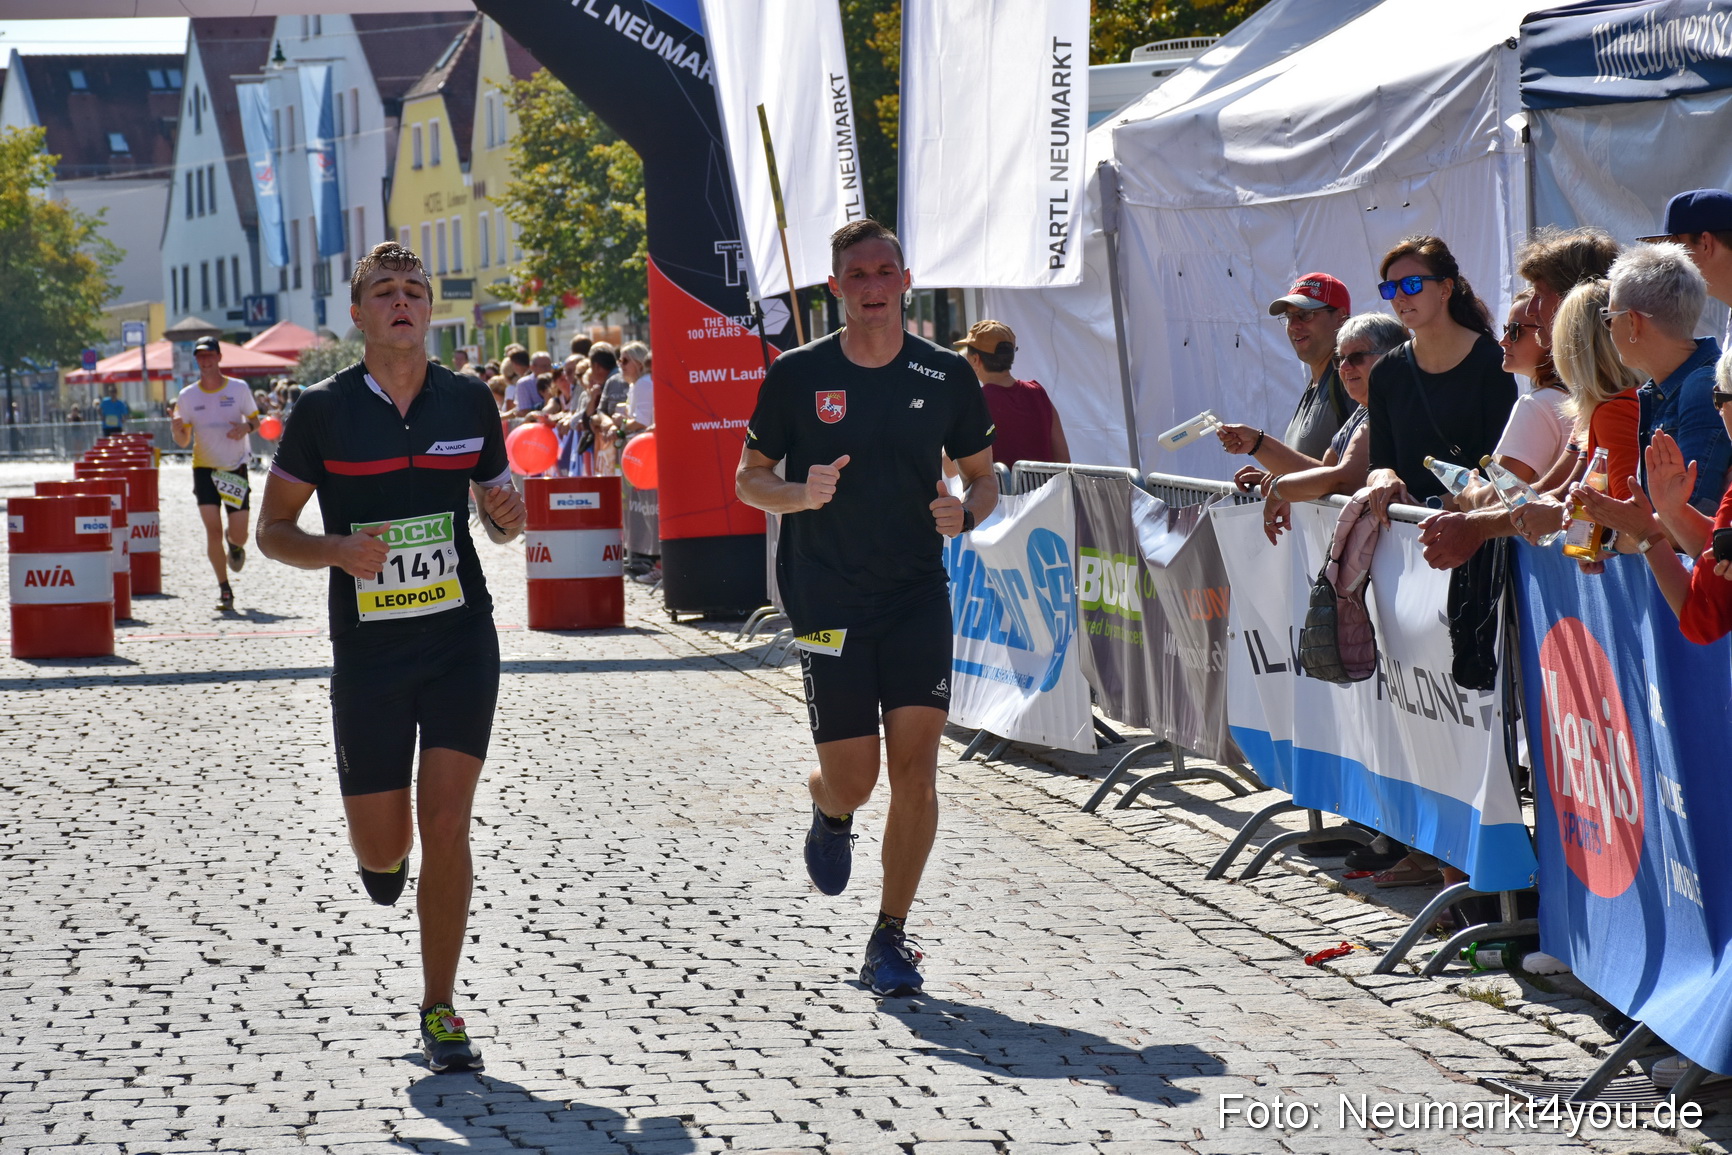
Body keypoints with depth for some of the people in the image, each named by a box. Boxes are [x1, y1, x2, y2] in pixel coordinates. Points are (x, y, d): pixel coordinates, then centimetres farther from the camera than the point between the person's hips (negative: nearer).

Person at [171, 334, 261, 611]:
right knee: (212, 529, -11)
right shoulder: (187, 396, -3)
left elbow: (255, 420, 7)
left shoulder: (239, 388, -4)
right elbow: (183, 441, 1)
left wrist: (246, 426, -16)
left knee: (239, 534, -1)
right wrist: (176, 430, -23)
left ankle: (235, 546, 39)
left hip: (236, 468, 0)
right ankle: (224, 589, 0)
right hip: (204, 468, 0)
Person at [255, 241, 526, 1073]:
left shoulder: (469, 401, 3)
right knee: (381, 845, 3)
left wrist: (508, 516, -9)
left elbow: (498, 510, 16)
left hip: (461, 639, 1)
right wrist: (338, 550, -19)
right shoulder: (324, 410, -4)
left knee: (446, 824, -8)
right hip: (367, 652, -1)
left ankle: (440, 1012, 4)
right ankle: (385, 860, 43)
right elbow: (272, 529, 1)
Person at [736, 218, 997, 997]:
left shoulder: (946, 376, 2)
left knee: (915, 763, -9)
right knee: (852, 779, -1)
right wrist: (801, 494, -15)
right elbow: (749, 478, 6)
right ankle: (828, 813, 39)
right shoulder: (798, 375, -2)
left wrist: (966, 511, -10)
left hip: (919, 592, 1)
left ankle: (890, 939, 3)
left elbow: (982, 475, 13)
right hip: (827, 600, -1)